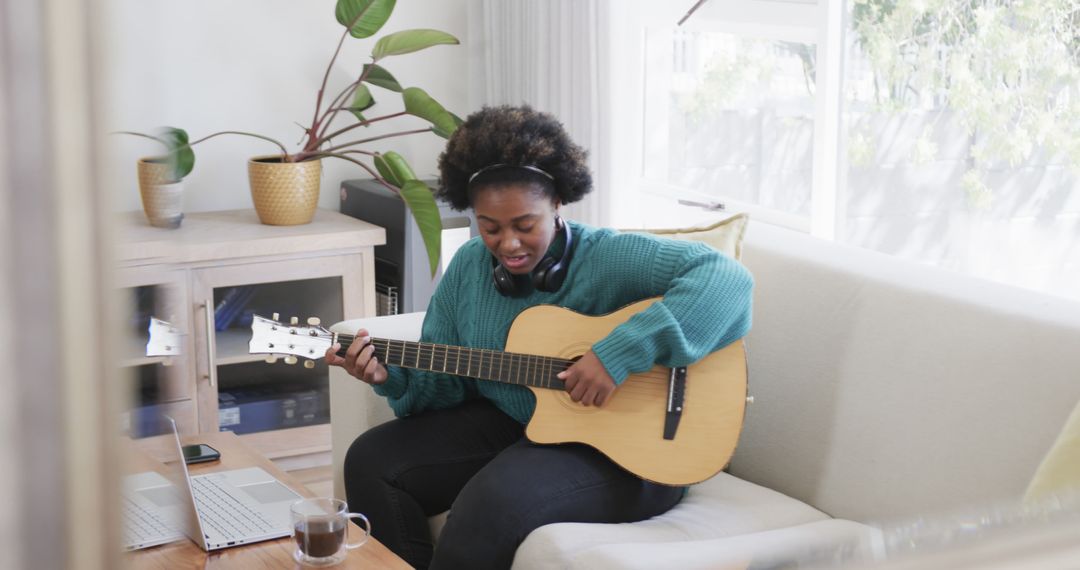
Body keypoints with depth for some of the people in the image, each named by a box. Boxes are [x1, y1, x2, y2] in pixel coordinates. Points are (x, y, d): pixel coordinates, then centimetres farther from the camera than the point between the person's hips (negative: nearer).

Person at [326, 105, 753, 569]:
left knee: (493, 501, -32)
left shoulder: (608, 258, -19)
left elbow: (727, 278, -31)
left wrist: (621, 353, -36)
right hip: (507, 423, 7)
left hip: (620, 450, -7)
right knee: (372, 462, -5)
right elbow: (445, 379, 11)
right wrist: (392, 376, -13)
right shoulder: (469, 266, 2)